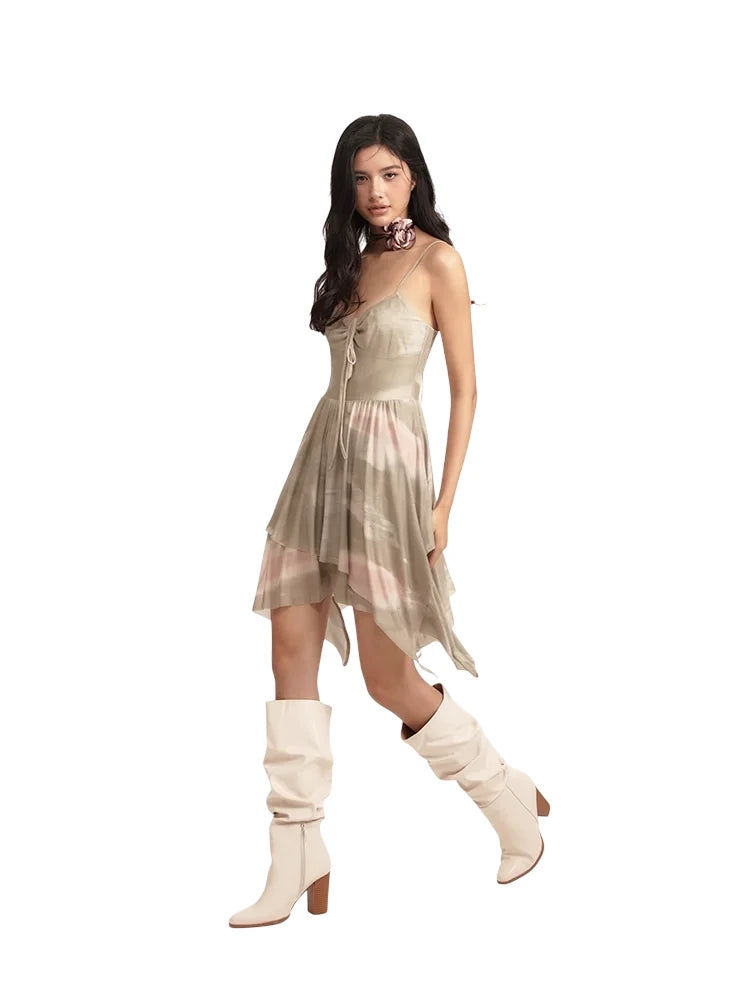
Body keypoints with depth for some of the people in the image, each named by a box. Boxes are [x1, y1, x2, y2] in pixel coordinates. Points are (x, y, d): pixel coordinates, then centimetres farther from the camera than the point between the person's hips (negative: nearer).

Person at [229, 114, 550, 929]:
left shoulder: (437, 261, -5)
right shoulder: (352, 262, 15)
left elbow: (465, 389, -6)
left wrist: (444, 502, -11)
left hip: (387, 464, -7)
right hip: (324, 456, 7)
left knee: (389, 679, -3)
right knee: (292, 651, -1)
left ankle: (513, 803, 21)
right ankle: (297, 865, 6)